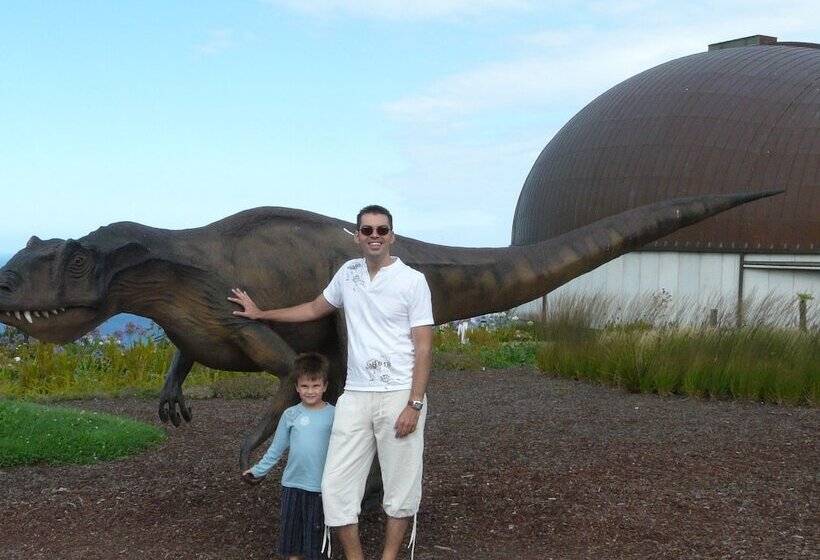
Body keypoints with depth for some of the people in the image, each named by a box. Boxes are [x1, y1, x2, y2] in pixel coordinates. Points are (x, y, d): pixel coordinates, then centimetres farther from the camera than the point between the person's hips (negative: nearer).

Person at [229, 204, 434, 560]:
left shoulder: (412, 280, -5)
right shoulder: (347, 273, 9)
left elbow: (423, 347, -7)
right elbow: (315, 309, 28)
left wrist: (414, 404, -14)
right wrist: (261, 314, 33)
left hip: (399, 396, -4)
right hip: (355, 396, 4)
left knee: (400, 485, 2)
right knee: (337, 485, 0)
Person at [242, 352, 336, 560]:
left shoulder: (333, 415, -4)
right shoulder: (290, 415, 2)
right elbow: (276, 449, 10)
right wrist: (258, 471, 9)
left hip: (321, 486, -2)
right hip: (293, 483, 2)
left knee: (315, 533, 4)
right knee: (291, 530, 10)